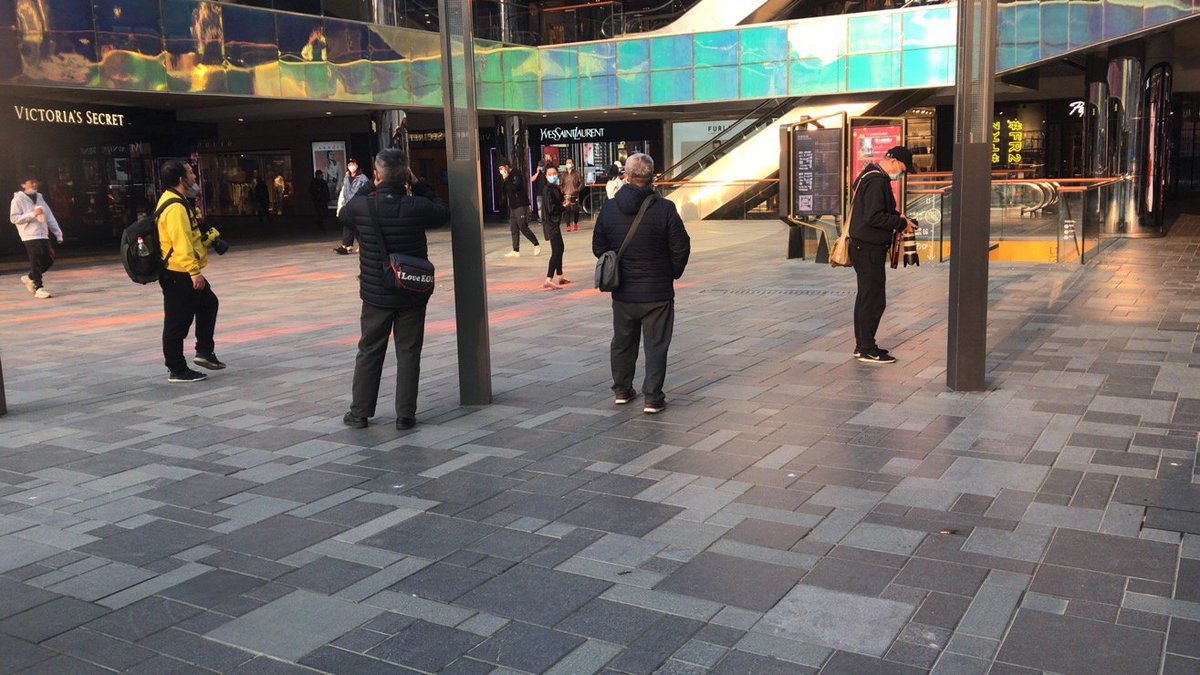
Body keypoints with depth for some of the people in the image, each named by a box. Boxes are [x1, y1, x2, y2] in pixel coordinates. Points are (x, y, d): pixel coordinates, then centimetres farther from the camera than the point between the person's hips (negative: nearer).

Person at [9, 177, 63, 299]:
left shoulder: (39, 198, 17)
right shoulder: (18, 199, -3)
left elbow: (49, 216, 14)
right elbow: (14, 218, -9)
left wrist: (58, 233, 8)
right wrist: (32, 214, -17)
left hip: (43, 235, 7)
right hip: (30, 236, -7)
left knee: (49, 259, 6)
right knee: (36, 262, -8)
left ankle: (30, 278, 24)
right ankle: (39, 288, -2)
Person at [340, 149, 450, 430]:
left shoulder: (360, 206, -12)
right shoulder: (417, 207, -16)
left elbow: (343, 216, 12)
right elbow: (443, 213, 6)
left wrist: (370, 189, 11)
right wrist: (419, 186, 5)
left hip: (376, 294, 1)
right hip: (413, 294, -1)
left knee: (369, 352, 14)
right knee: (409, 354, 8)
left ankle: (360, 412, 21)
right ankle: (405, 415, 11)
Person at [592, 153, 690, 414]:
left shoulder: (608, 209, -4)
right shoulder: (664, 209, -14)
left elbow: (598, 247, 4)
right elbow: (681, 247, -9)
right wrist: (673, 273, 9)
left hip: (622, 292, 3)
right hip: (657, 292, -3)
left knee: (622, 343, 19)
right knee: (656, 345, 5)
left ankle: (621, 390, 31)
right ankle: (652, 398, 3)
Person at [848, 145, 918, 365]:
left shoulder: (869, 176, 16)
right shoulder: (877, 182, -18)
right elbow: (873, 217, -25)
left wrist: (896, 217, 12)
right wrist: (900, 223, -15)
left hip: (863, 247, 11)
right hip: (869, 249, -11)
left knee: (865, 297, 16)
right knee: (874, 299, -6)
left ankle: (862, 345, 24)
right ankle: (867, 349, -1)